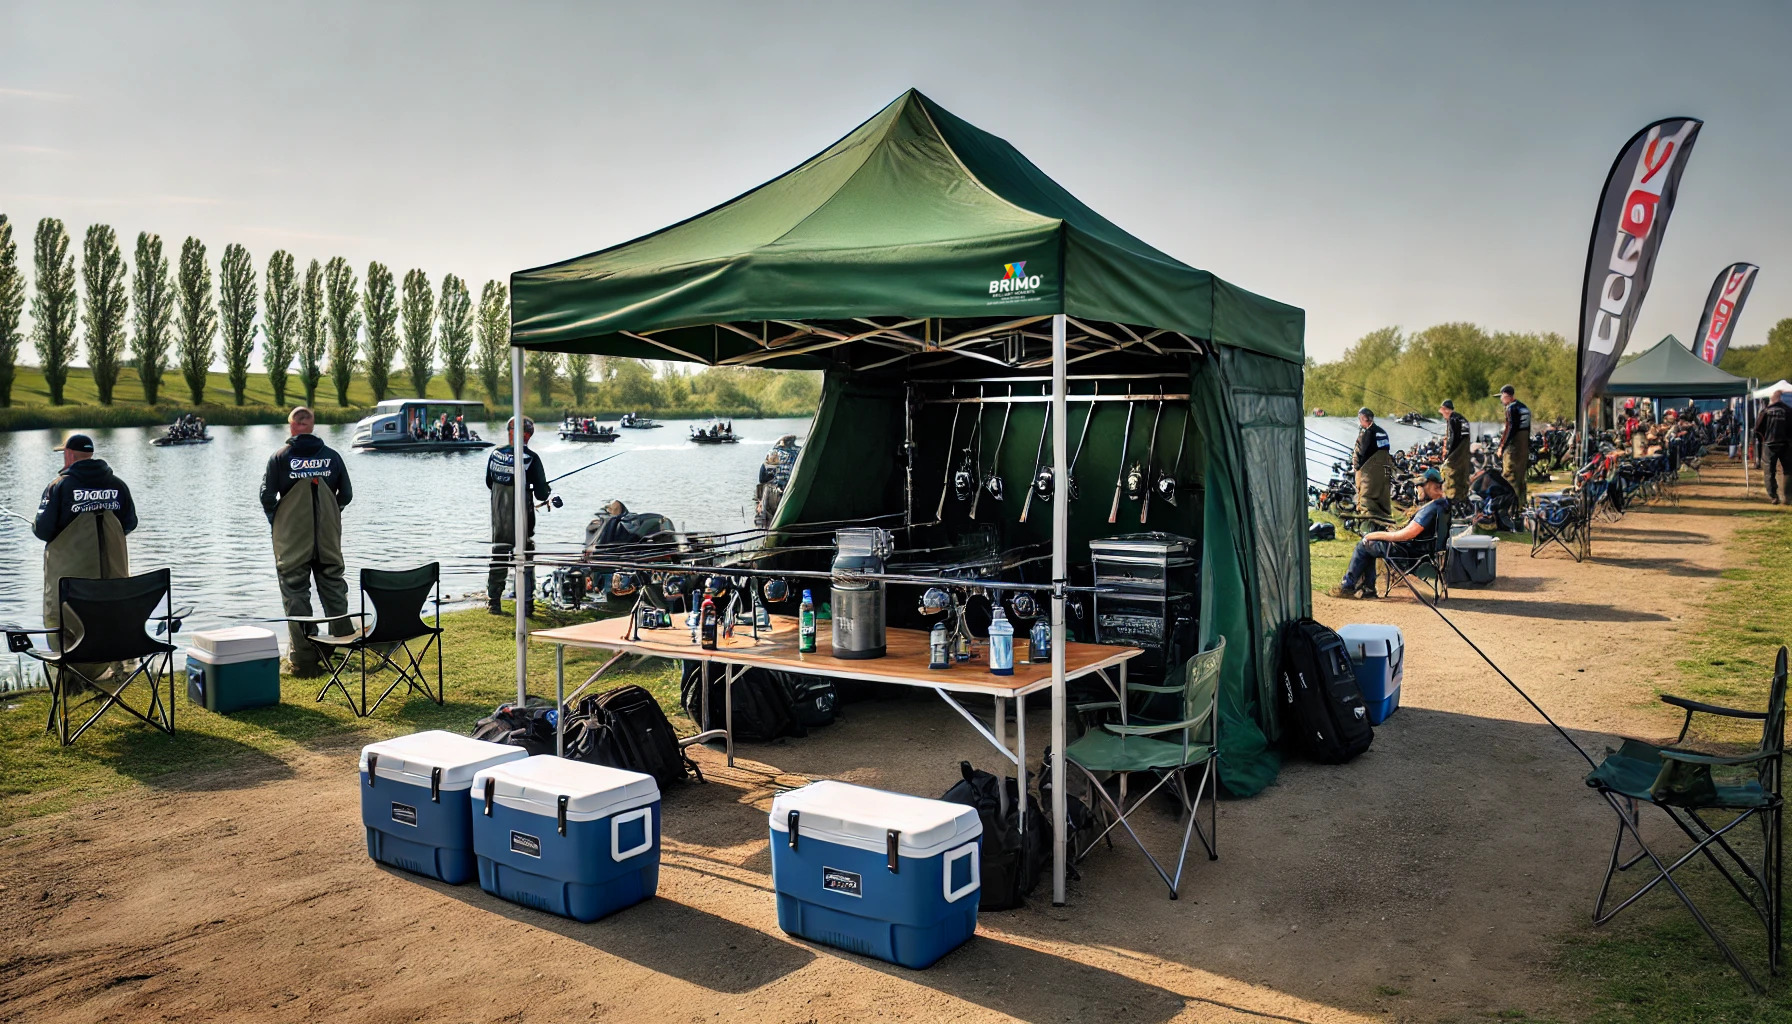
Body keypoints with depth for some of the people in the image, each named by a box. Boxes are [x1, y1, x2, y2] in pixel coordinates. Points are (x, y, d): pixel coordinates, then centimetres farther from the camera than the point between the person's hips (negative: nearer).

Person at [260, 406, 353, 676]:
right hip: (328, 538, 2)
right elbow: (346, 495, 4)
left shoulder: (280, 457, -5)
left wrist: (276, 522, 9)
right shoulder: (331, 456, 1)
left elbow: (267, 496, -8)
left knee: (296, 592, 3)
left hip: (292, 539, -2)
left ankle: (304, 659, 3)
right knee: (333, 586, 14)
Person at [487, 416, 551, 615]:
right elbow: (542, 494, -13)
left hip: (498, 517, 4)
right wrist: (545, 492, 10)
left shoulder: (496, 454, -1)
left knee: (498, 556, 15)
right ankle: (526, 605, 8)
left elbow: (489, 483, 12)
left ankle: (493, 602, 20)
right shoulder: (531, 458, -14)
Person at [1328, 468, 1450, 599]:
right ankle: (1368, 588, 16)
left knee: (1363, 545, 1)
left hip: (1410, 550, -10)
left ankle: (1347, 586, 12)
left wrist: (1378, 535, -17)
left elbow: (1407, 534, -28)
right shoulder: (1443, 503, 8)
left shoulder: (1431, 508, -25)